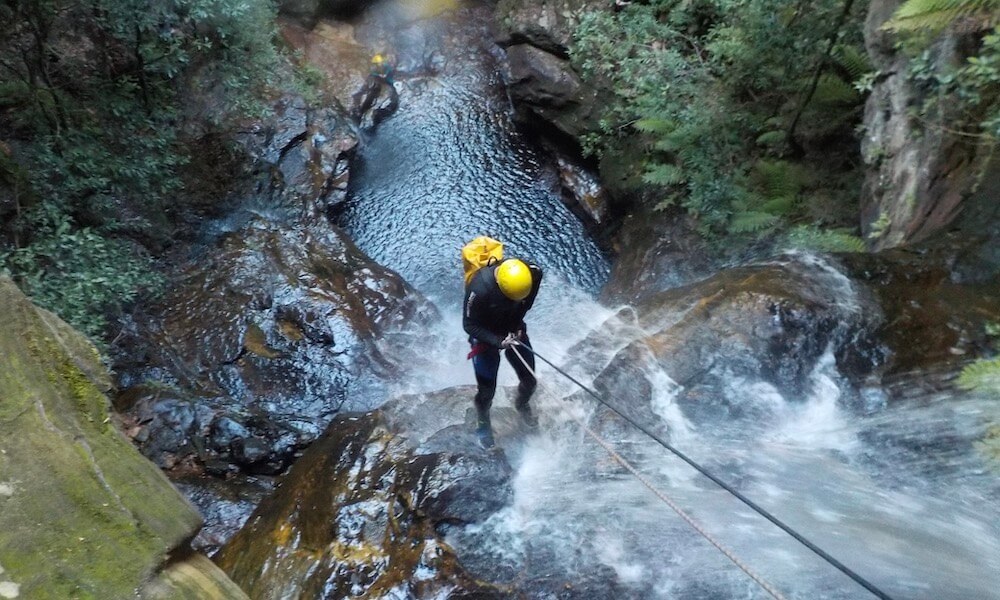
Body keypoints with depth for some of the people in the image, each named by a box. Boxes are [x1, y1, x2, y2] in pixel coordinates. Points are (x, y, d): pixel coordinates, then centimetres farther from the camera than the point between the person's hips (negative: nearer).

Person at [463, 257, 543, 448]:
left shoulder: (533, 273, -25)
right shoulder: (479, 287, -38)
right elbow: (469, 325, -22)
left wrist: (518, 324, -8)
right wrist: (498, 342, -30)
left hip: (514, 331, 4)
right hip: (486, 337, -4)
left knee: (529, 380, 14)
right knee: (487, 391, 5)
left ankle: (522, 406, 49)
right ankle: (482, 424, 37)